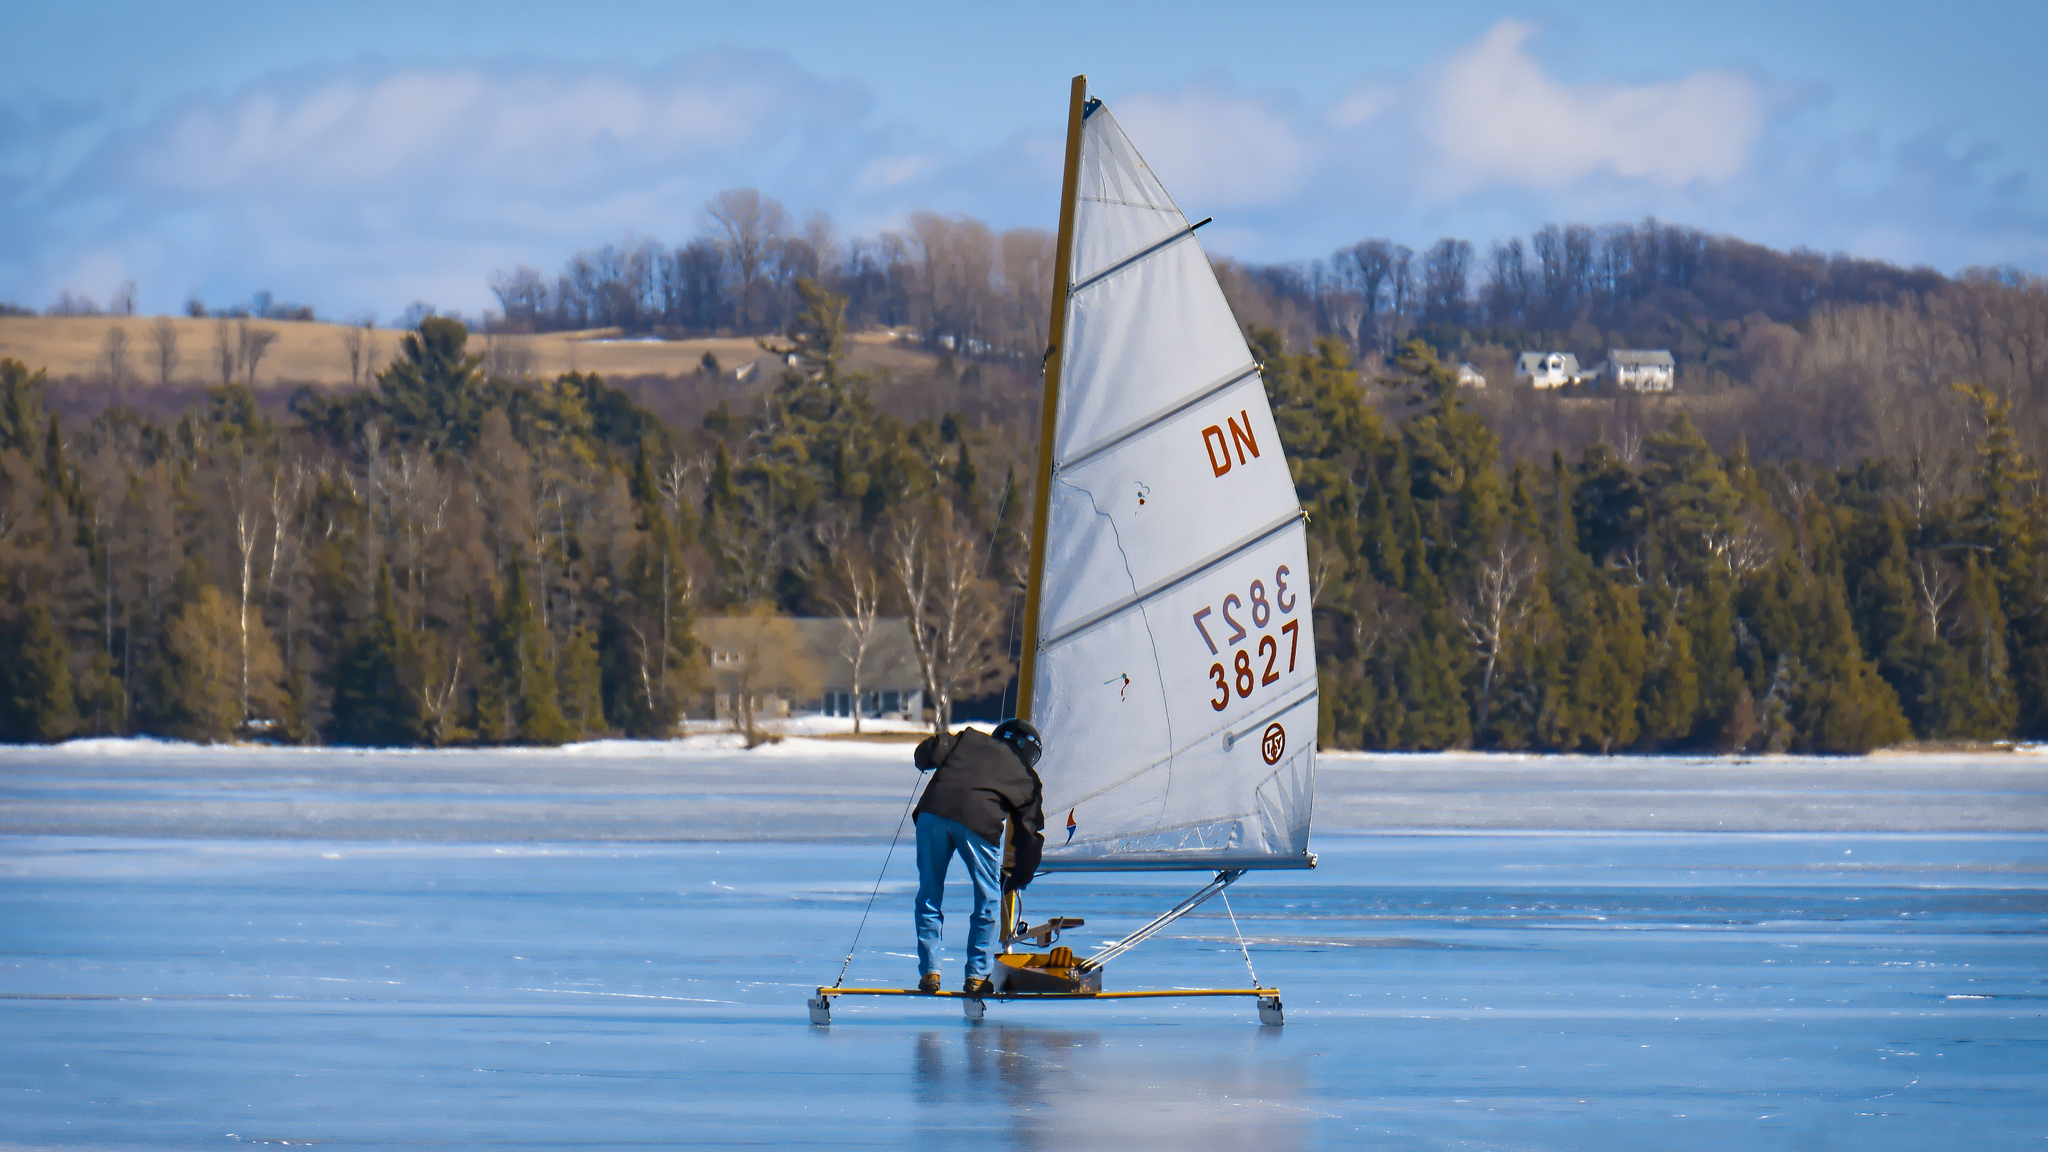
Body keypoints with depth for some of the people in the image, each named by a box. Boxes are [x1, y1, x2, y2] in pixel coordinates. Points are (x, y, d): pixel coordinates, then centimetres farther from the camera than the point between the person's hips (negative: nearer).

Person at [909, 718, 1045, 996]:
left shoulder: (970, 738, 27)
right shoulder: (1027, 778, 25)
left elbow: (926, 754, 14)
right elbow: (1030, 834, 24)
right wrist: (1016, 879, 34)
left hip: (934, 808, 1)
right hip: (980, 819, -1)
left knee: (929, 894, 16)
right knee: (987, 899, 17)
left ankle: (929, 972, 14)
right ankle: (976, 976, 15)